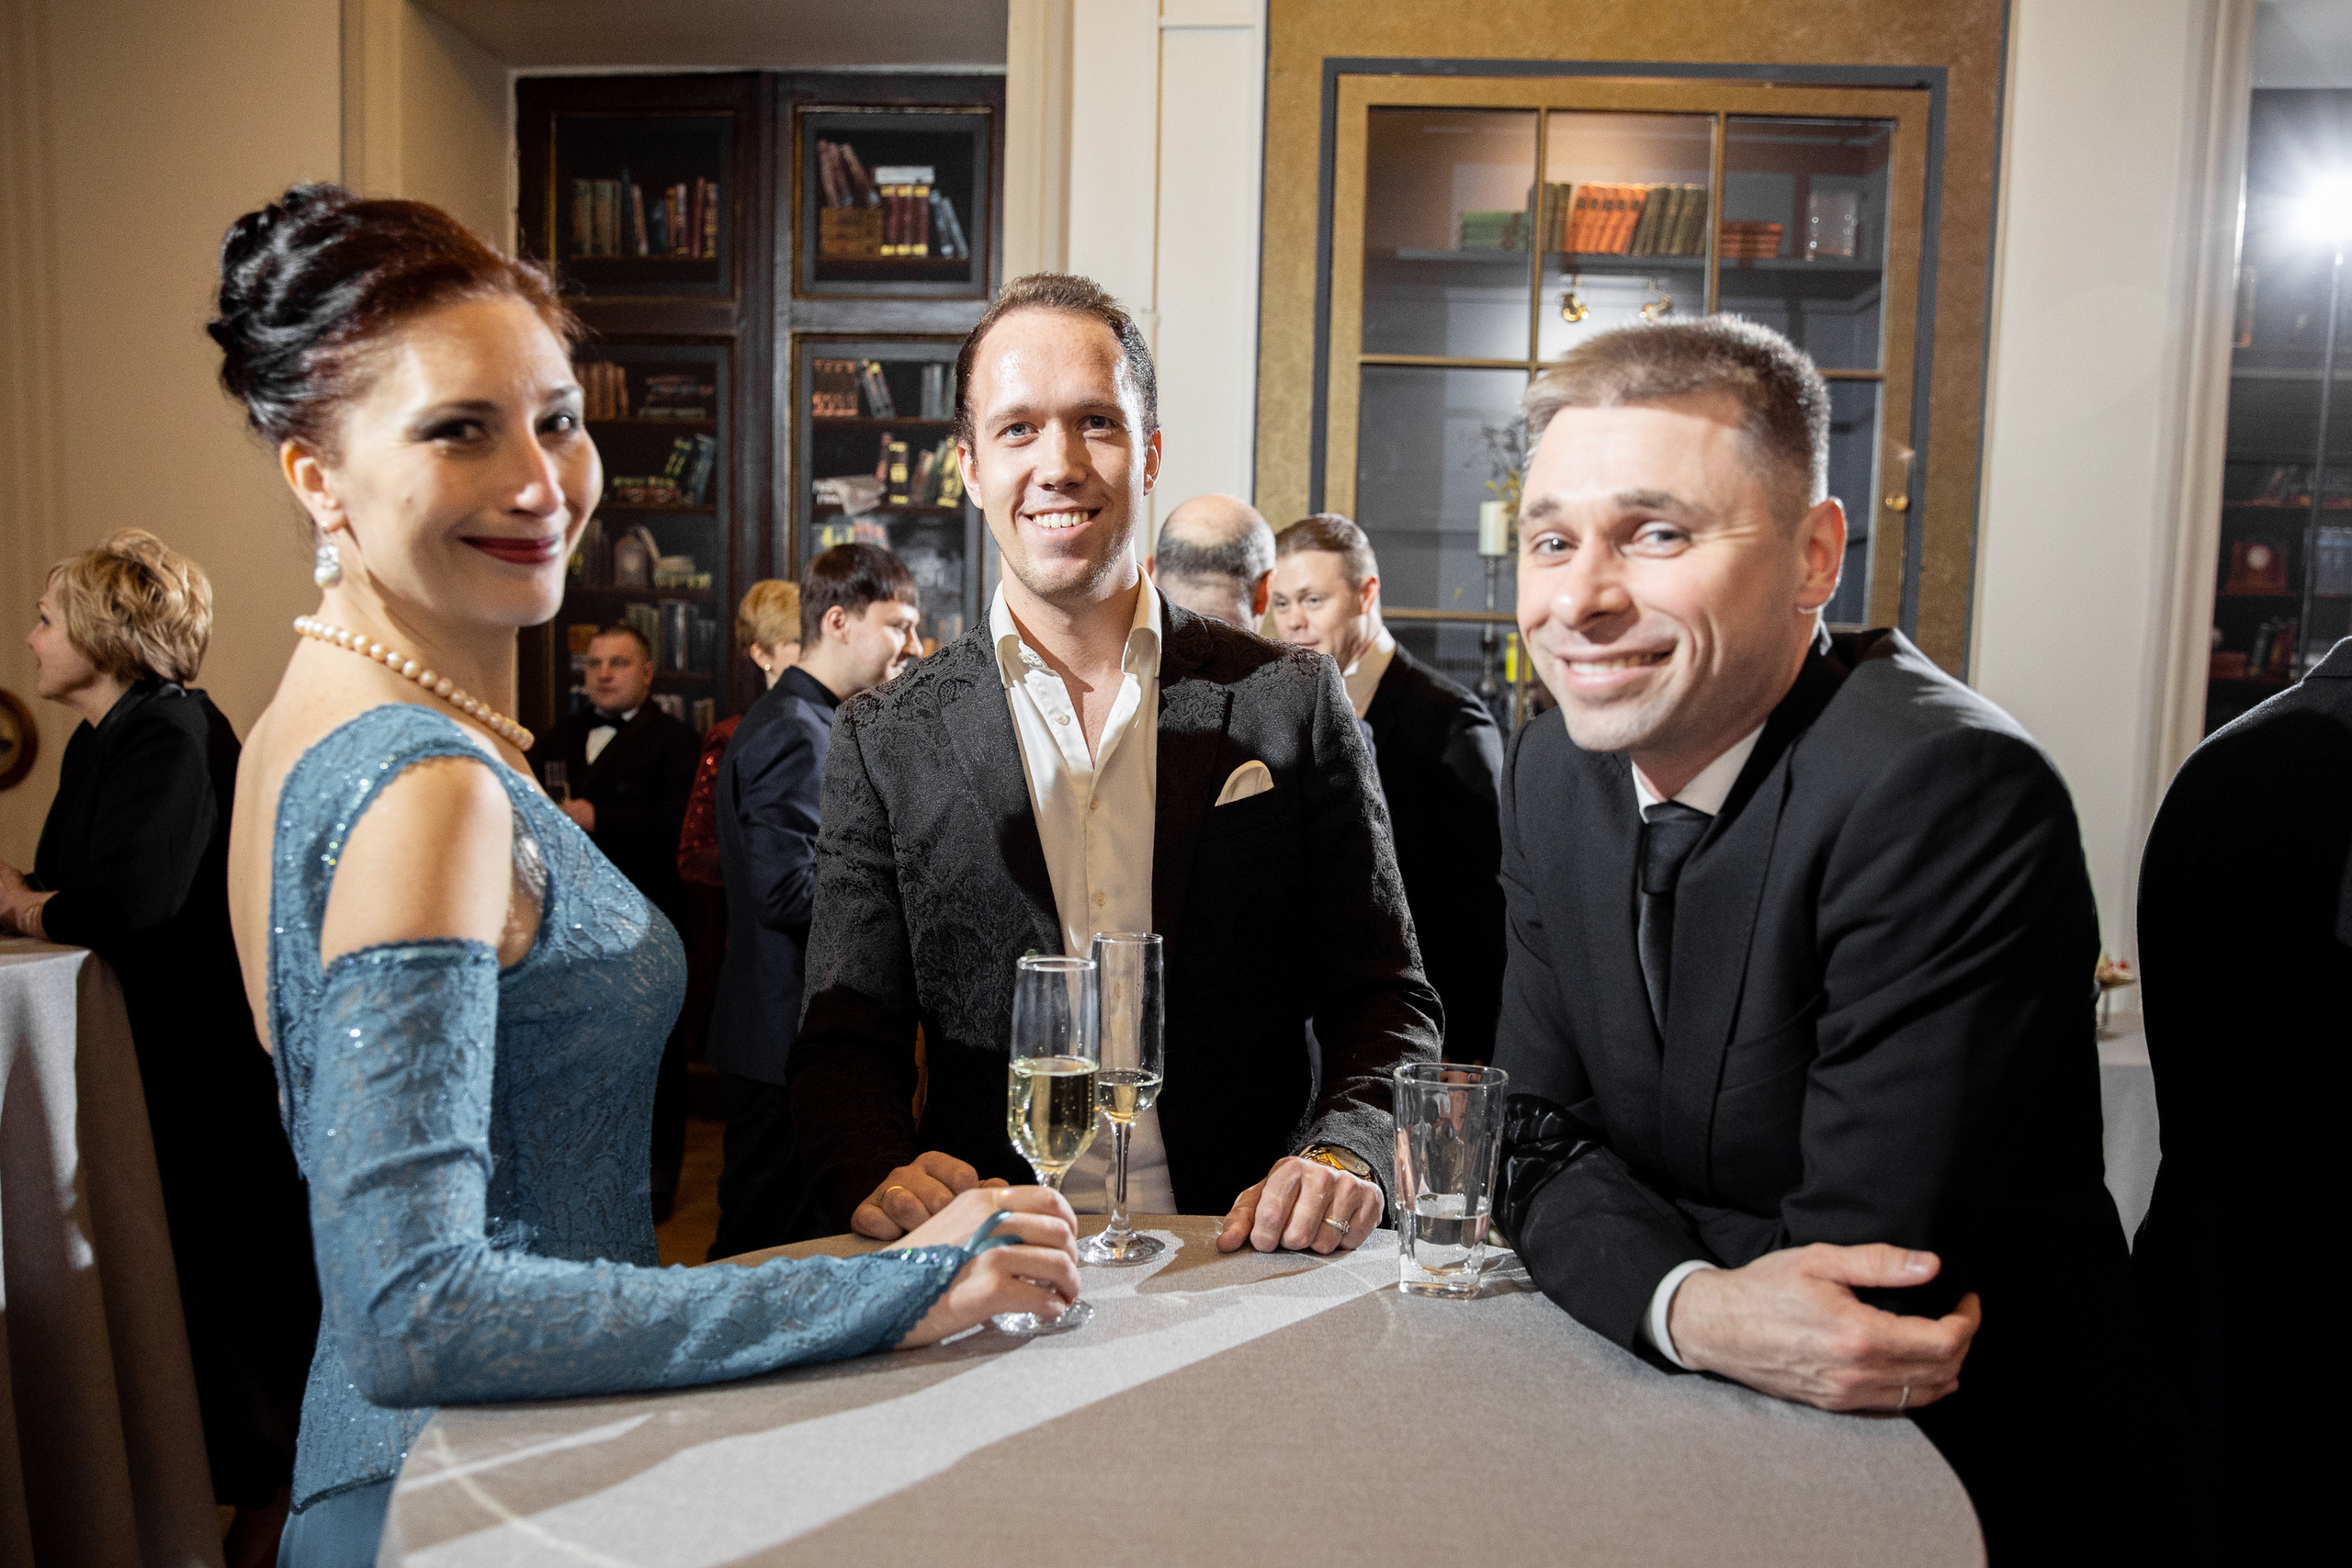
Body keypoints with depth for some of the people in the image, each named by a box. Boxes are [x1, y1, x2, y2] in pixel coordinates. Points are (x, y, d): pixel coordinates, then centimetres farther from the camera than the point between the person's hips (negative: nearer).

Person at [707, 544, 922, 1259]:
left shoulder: (796, 722, 17)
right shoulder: (796, 732, -17)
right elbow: (789, 891, -24)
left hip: (775, 1033, 11)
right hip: (791, 1039, -11)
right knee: (776, 1249, -1)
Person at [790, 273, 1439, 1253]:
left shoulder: (1290, 704, 4)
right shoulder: (885, 742, 5)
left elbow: (1387, 1004, 6)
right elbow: (846, 1040, 6)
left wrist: (1343, 1153, -12)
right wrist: (878, 1172, -14)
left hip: (1250, 1264, 1)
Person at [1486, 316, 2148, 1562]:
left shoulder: (1948, 793, -25)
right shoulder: (1554, 768, -2)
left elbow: (1869, 1277, -24)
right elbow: (1546, 1137, -3)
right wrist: (1688, 1305, -22)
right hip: (1678, 1416, 6)